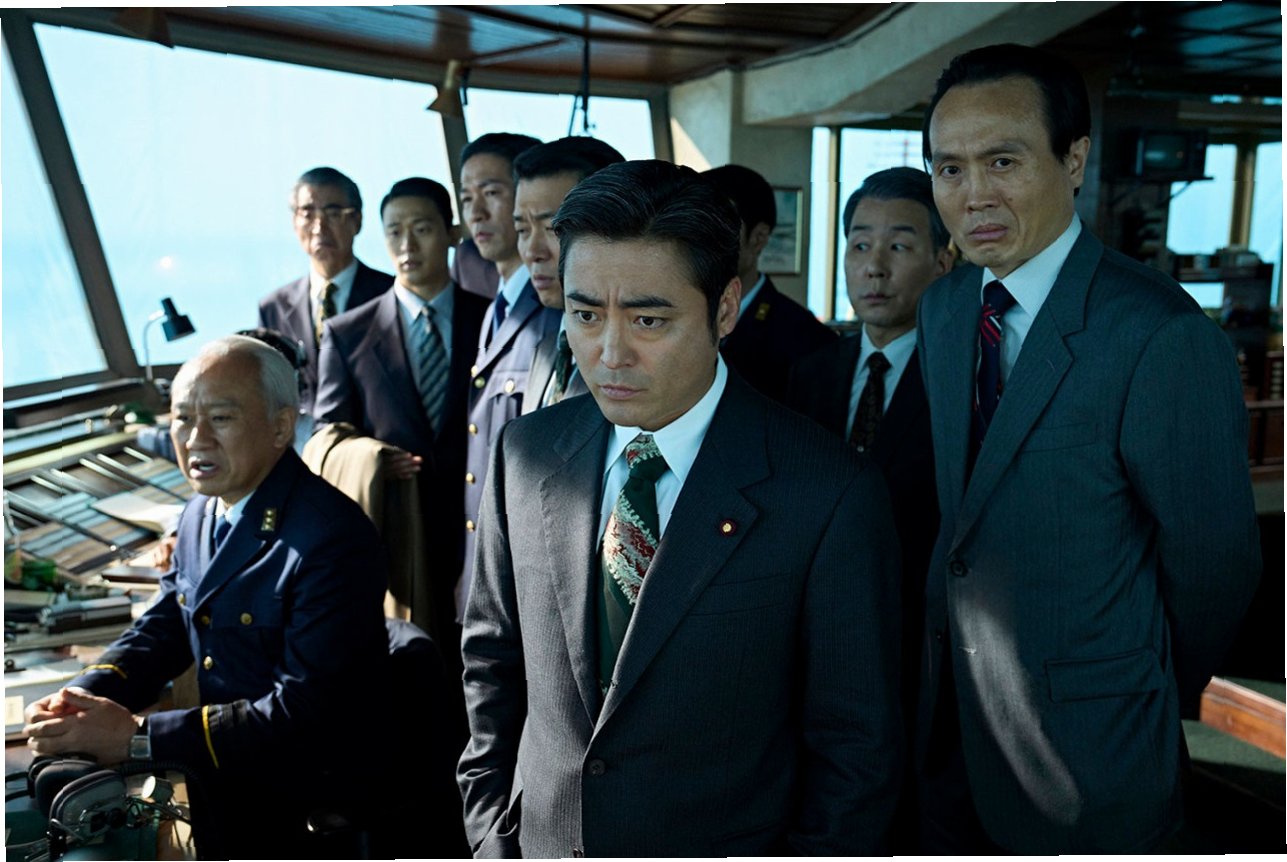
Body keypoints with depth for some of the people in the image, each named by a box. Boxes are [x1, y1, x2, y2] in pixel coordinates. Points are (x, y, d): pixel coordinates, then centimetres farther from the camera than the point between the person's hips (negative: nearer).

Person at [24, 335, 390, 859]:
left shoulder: (334, 539, -24)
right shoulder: (201, 512, 5)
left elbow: (306, 712, -26)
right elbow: (163, 628, 12)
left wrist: (138, 737, -27)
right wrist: (84, 698, -8)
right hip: (219, 760, 8)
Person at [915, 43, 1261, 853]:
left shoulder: (1164, 339, -23)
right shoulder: (943, 308, 1)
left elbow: (1212, 569, -16)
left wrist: (1148, 715, -1)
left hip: (1084, 757, -6)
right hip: (948, 722, 6)